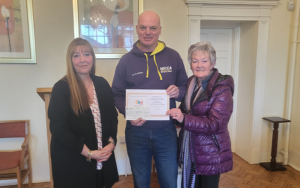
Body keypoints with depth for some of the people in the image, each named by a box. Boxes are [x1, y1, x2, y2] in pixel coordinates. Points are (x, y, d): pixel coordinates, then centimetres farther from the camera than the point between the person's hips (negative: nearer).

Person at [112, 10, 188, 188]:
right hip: (136, 132, 0)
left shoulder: (173, 56, 0)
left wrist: (178, 92, -17)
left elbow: (185, 88, 7)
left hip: (166, 131, 0)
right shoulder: (126, 60, -1)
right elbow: (117, 95, 2)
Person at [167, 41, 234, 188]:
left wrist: (184, 119, -35)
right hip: (190, 150, 6)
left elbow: (215, 124, -24)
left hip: (211, 154, -6)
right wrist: (176, 114, -2)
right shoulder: (190, 83, 4)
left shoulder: (222, 88, -15)